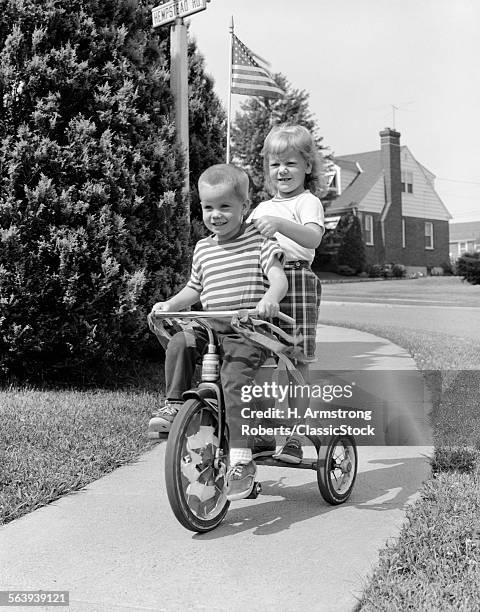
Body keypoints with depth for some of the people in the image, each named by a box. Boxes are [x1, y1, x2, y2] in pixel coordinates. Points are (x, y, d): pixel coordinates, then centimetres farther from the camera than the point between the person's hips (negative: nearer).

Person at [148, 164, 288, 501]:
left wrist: (270, 298, -32)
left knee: (233, 379, -25)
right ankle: (173, 406, -6)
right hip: (211, 327, 6)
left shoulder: (258, 240, -1)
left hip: (250, 331, -5)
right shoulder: (203, 249, 15)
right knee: (179, 344, -23)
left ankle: (242, 458, -21)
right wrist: (169, 305, 10)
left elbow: (279, 278, -11)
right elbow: (194, 289, 26)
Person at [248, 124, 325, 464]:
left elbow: (313, 237, -19)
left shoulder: (308, 202, 2)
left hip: (295, 280, -6)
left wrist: (280, 224, -35)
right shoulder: (263, 208, 25)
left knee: (297, 360, -6)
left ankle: (294, 437, 1)